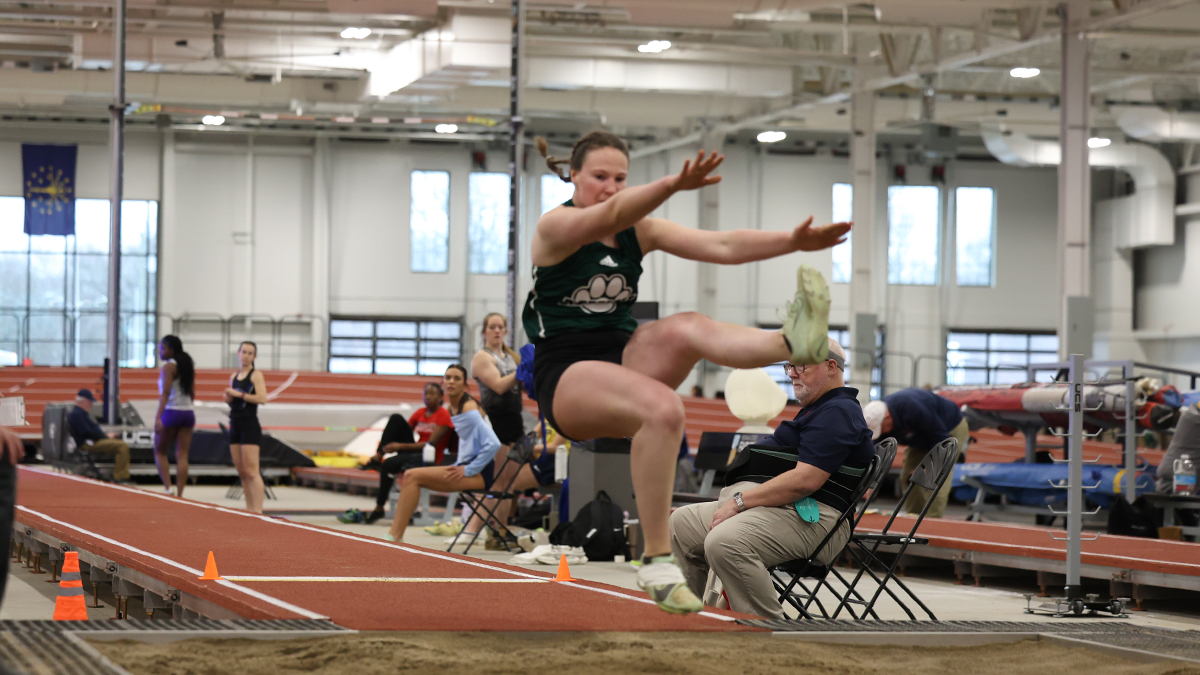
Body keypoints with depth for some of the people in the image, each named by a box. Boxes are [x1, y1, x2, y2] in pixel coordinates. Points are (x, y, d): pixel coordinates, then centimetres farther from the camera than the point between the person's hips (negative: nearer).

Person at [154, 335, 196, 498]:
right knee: (182, 456, 4)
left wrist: (158, 417, -22)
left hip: (170, 412, -6)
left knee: (160, 452, 8)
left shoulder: (169, 366, -9)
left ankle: (168, 488, -7)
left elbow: (165, 392, -18)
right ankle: (179, 494, 0)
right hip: (188, 413, 6)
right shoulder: (188, 366, 12)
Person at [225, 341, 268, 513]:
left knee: (251, 472, -13)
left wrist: (239, 394, -18)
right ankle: (249, 509, 12)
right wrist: (228, 398, 2)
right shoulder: (234, 377, 16)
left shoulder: (256, 375, -5)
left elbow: (262, 398, -18)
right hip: (235, 425, 7)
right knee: (242, 473, 8)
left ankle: (257, 510, -17)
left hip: (250, 426, -7)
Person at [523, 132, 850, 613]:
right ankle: (657, 563, -33)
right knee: (663, 409, -35)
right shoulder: (553, 226, -7)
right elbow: (609, 216, -29)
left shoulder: (638, 230, 10)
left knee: (685, 329, -28)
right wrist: (674, 185, -48)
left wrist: (794, 241, -19)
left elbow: (721, 246, -2)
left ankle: (793, 341, -54)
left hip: (623, 357, 5)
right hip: (564, 375, -5)